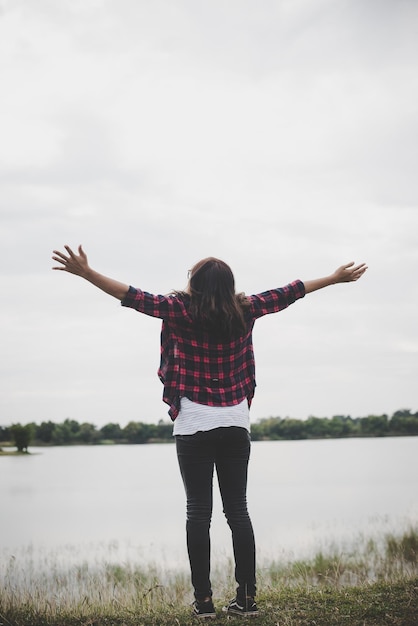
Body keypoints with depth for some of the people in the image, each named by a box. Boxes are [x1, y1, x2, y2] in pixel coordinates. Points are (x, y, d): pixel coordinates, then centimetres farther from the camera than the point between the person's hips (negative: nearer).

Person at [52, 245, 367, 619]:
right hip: (236, 424, 3)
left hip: (194, 427, -3)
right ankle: (247, 599, 7)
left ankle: (204, 601, -1)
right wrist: (335, 278, 21)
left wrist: (86, 272, -9)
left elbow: (133, 297, -11)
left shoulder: (182, 311, -9)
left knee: (198, 512, 0)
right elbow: (288, 294, 10)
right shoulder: (244, 311, 0)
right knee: (238, 510, 7)